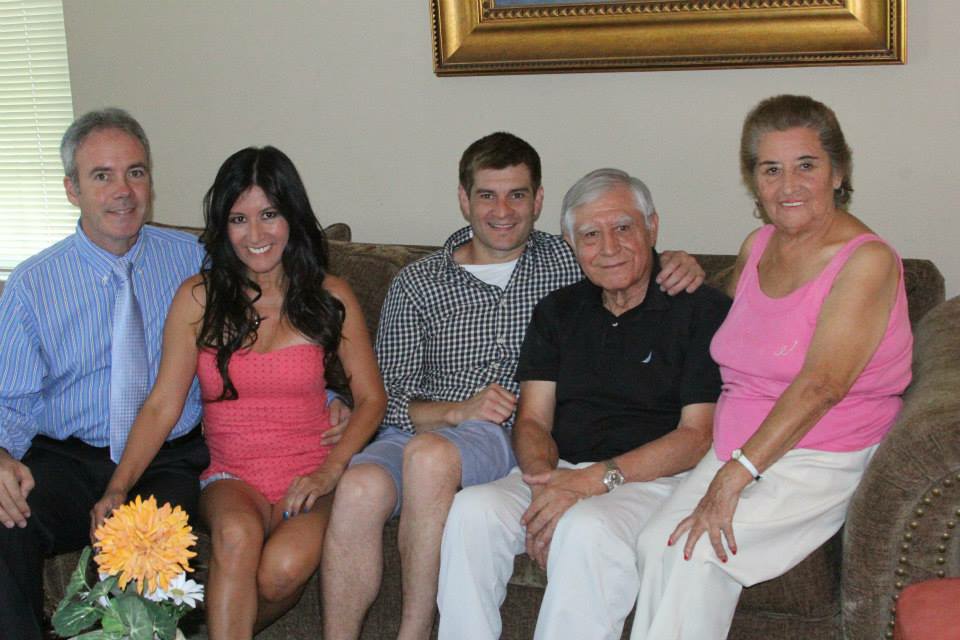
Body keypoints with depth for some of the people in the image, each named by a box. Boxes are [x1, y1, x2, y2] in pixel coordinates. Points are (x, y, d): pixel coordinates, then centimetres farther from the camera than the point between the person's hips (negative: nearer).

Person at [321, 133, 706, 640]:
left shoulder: (568, 263, 14)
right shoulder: (417, 284, 13)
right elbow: (387, 400, 7)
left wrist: (684, 267, -4)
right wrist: (457, 411, -12)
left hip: (512, 440, -1)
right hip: (417, 430, 1)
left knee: (429, 454, -36)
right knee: (358, 488, -33)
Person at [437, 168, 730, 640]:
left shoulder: (703, 309, 0)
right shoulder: (557, 312, 17)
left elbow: (697, 437, -7)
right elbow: (532, 421, 11)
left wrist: (595, 479, -17)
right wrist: (545, 481, -13)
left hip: (653, 479, -4)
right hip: (560, 475, 5)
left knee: (585, 527, -37)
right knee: (472, 509, -25)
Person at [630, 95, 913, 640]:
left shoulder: (867, 261, -11)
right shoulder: (758, 246, 12)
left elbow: (821, 385, -23)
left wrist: (736, 474, -29)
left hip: (824, 461, -6)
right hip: (736, 453, 6)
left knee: (692, 550, -27)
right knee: (658, 543, -23)